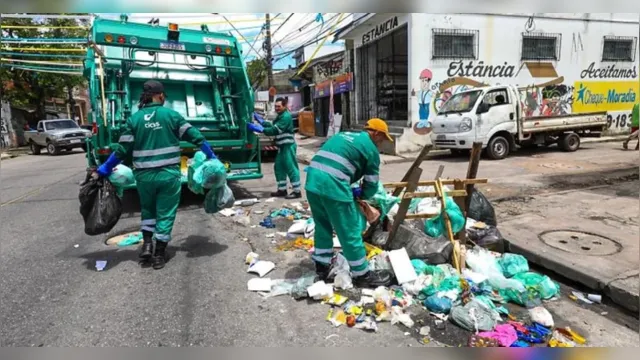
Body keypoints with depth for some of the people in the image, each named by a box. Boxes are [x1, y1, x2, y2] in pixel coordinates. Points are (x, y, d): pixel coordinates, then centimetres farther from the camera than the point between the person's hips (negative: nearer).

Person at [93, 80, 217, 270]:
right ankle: (158, 255, 15)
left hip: (144, 176, 2)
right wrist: (212, 157, 9)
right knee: (165, 214, 9)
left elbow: (122, 150, 0)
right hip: (169, 174, -2)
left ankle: (146, 244, 18)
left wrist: (103, 170, 11)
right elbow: (195, 137, -2)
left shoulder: (134, 119, 2)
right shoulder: (171, 115, -2)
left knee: (148, 210, 26)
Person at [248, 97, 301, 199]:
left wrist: (260, 129, -25)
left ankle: (297, 191, -2)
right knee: (279, 167, 14)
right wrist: (260, 120, 9)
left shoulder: (286, 116, -16)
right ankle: (282, 190, 22)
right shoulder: (280, 116, 19)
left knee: (291, 168, -7)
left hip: (288, 146, -11)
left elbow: (275, 130, -23)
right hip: (282, 147, 11)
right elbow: (272, 125, 16)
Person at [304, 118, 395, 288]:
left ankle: (321, 267, 36)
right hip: (333, 186, -8)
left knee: (323, 226, 24)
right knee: (350, 233, 6)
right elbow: (371, 185, 7)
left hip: (312, 181, 8)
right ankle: (362, 275, 19)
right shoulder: (371, 149, 5)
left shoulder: (343, 135, 27)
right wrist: (359, 194, 29)